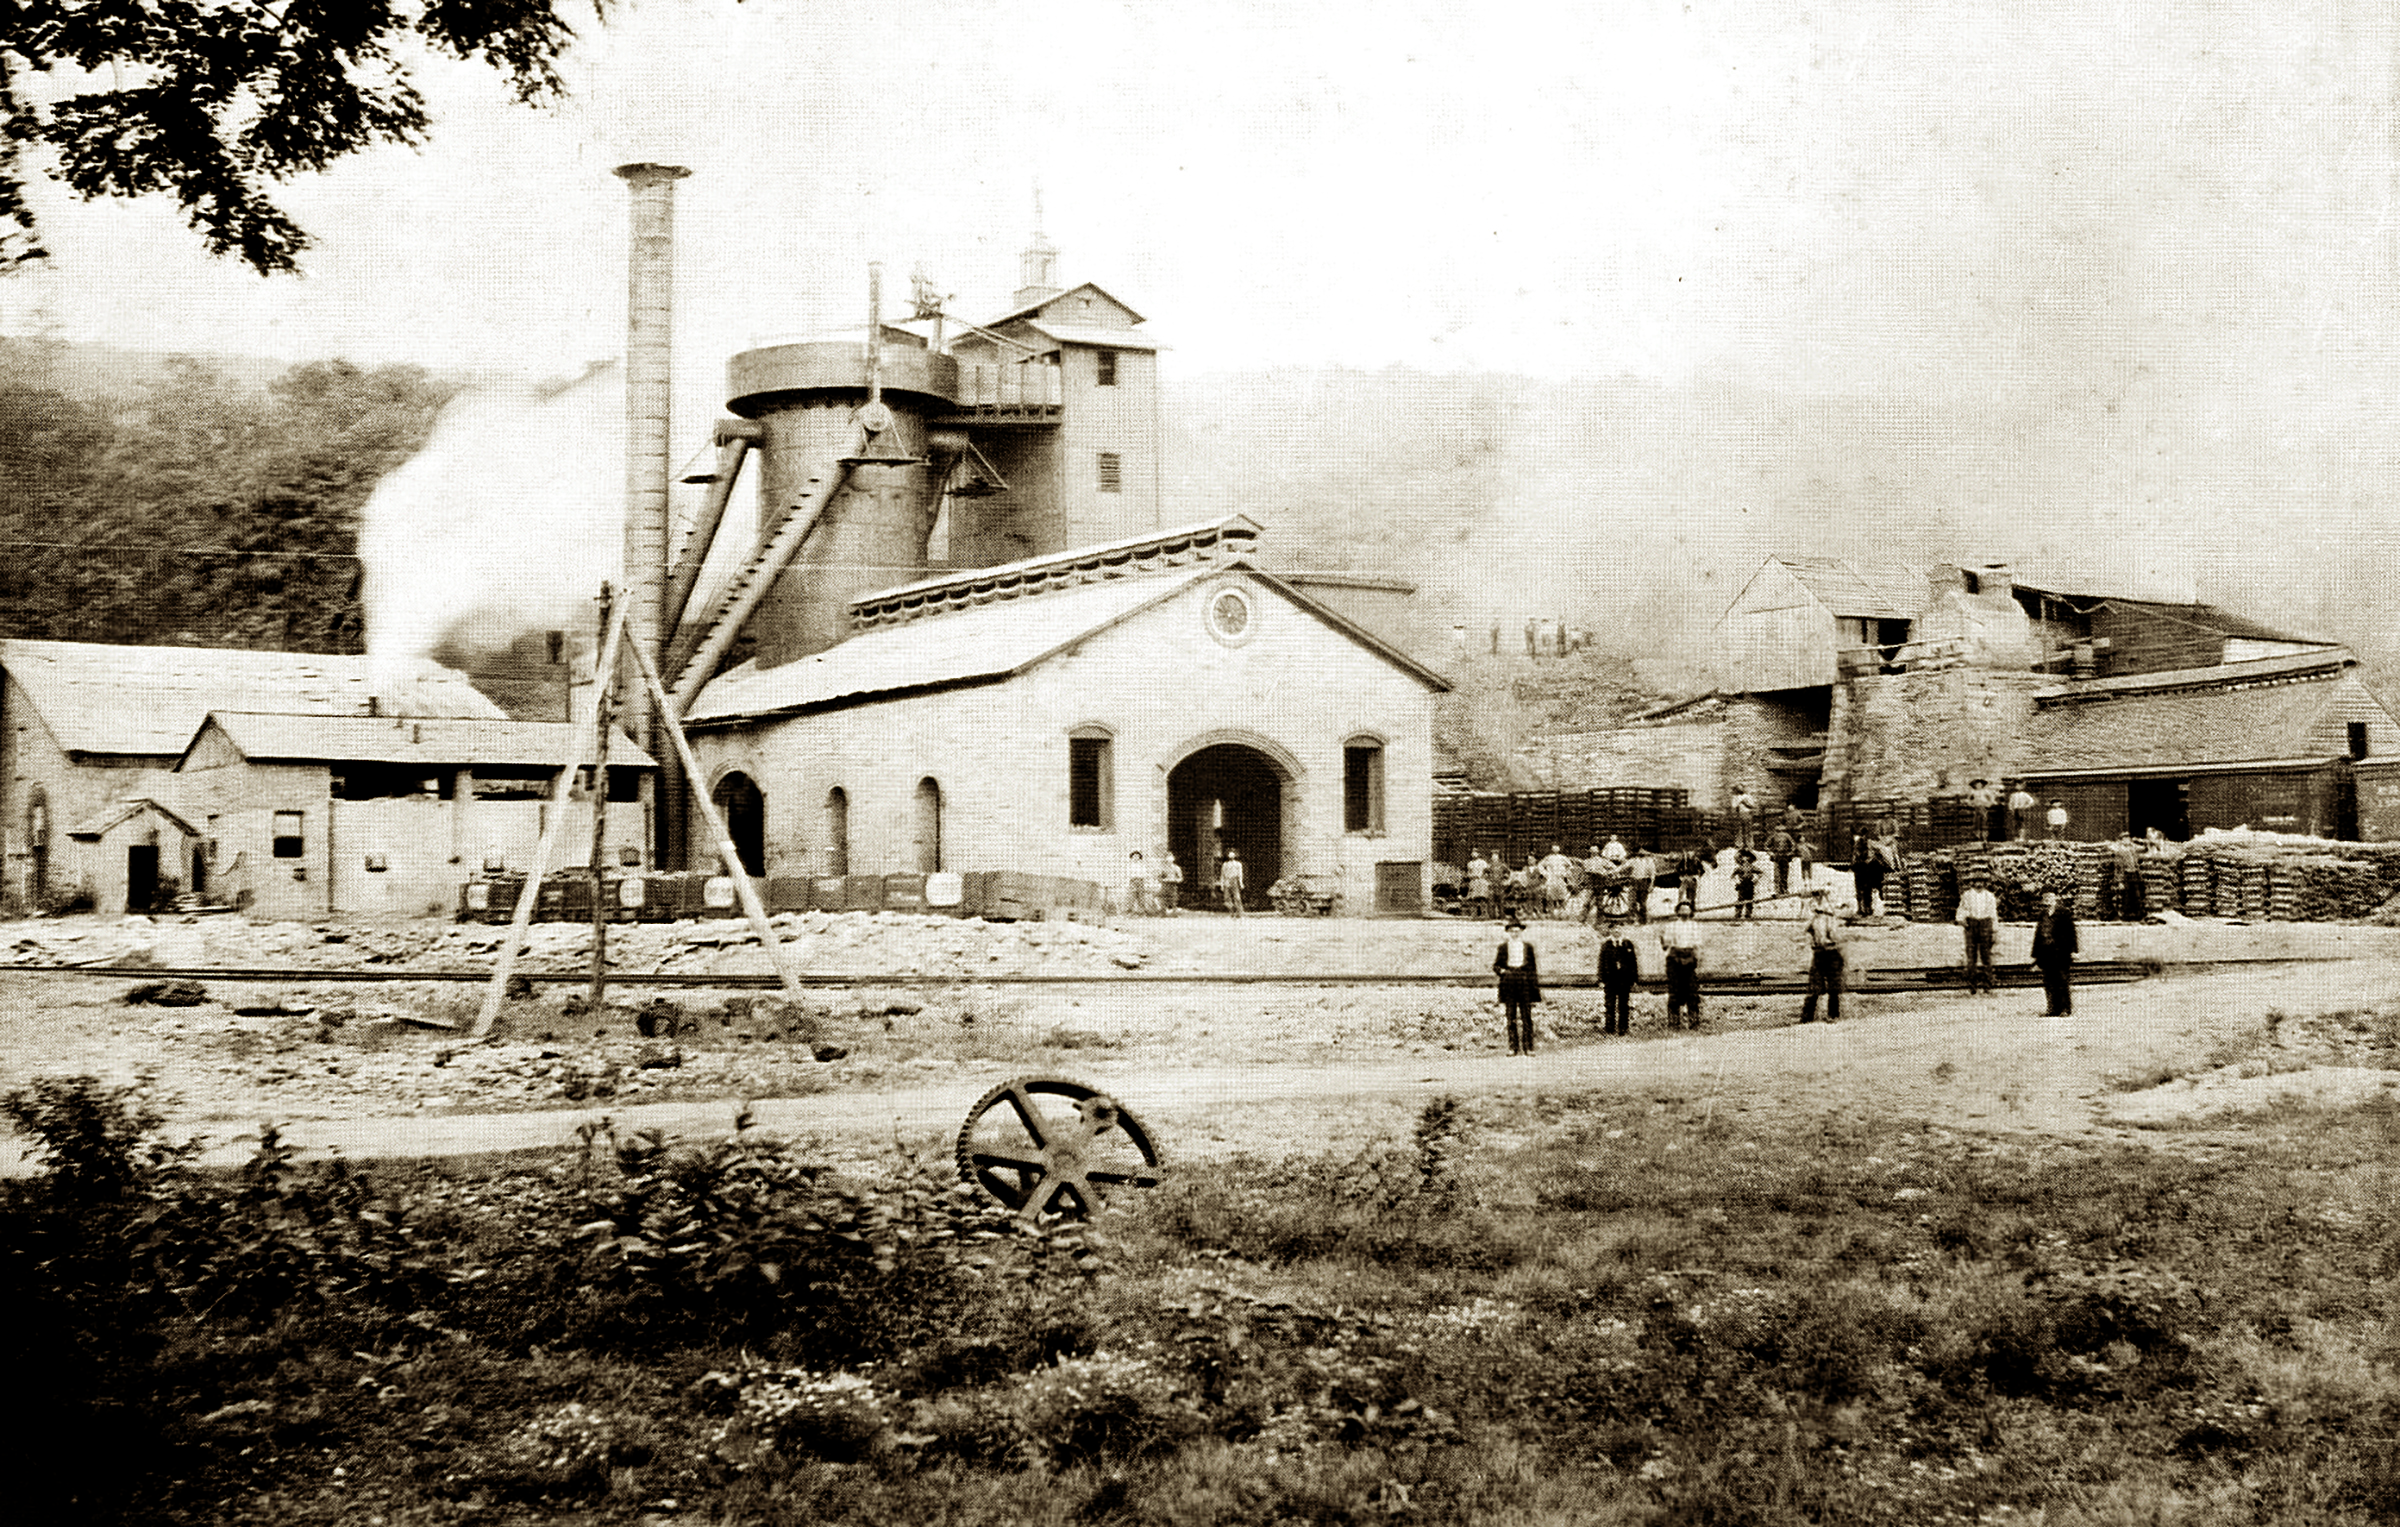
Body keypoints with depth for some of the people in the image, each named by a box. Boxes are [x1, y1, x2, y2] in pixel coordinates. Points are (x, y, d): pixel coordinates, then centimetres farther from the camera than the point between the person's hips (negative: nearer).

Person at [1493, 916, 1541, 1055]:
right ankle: (1513, 1047, 4)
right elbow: (1496, 965, 13)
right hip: (1509, 985, 0)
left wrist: (1535, 988, 3)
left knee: (1526, 1017, -3)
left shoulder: (1528, 947, 7)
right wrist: (1501, 971, -9)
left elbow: (1533, 968, 8)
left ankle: (1528, 1047, -1)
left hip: (1525, 984, 0)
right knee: (1511, 1018, 0)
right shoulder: (1503, 947, 8)